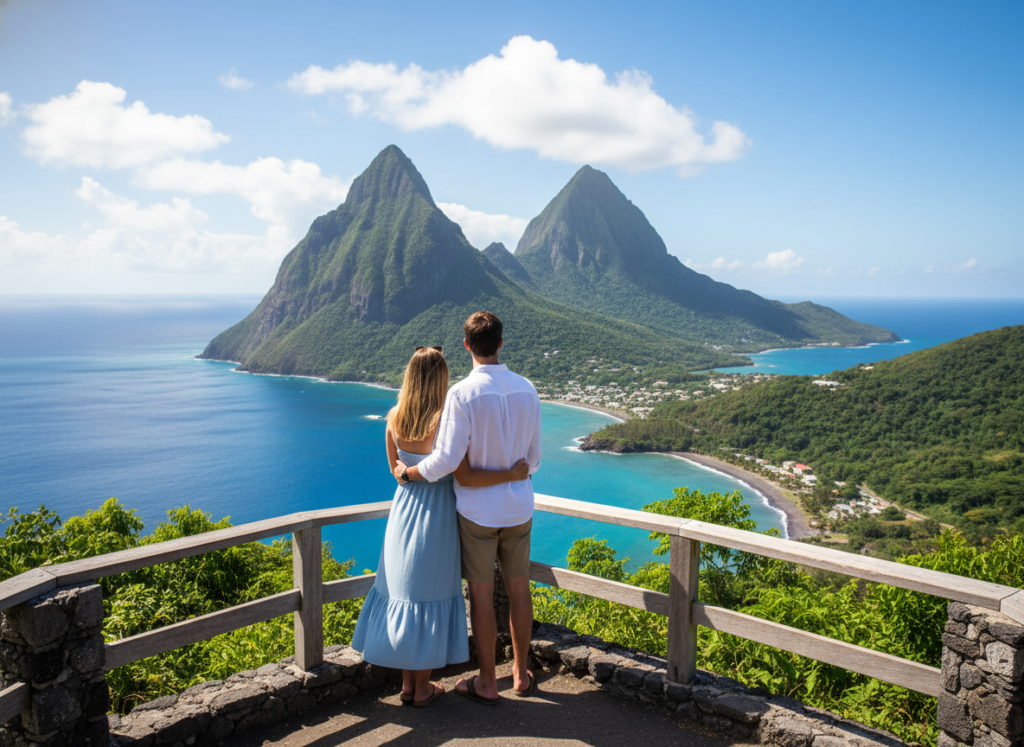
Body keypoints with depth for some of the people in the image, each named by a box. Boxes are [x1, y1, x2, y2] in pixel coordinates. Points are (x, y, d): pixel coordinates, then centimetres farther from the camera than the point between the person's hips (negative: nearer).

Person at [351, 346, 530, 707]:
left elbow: (396, 467, 8)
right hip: (437, 514, -5)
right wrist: (511, 474, -16)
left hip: (404, 506, 5)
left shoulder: (394, 417, -4)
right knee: (429, 595, 7)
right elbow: (465, 477, -22)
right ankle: (422, 688, 19)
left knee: (402, 591, 15)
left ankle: (407, 683, 27)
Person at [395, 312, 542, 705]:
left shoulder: (463, 393, -18)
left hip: (477, 510, -5)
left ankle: (487, 683, 22)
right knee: (518, 587, 16)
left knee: (481, 594, 8)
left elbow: (446, 459, -20)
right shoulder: (526, 390, -2)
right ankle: (521, 673, 31)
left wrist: (408, 472, -3)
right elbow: (533, 458, 6)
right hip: (519, 506, 5)